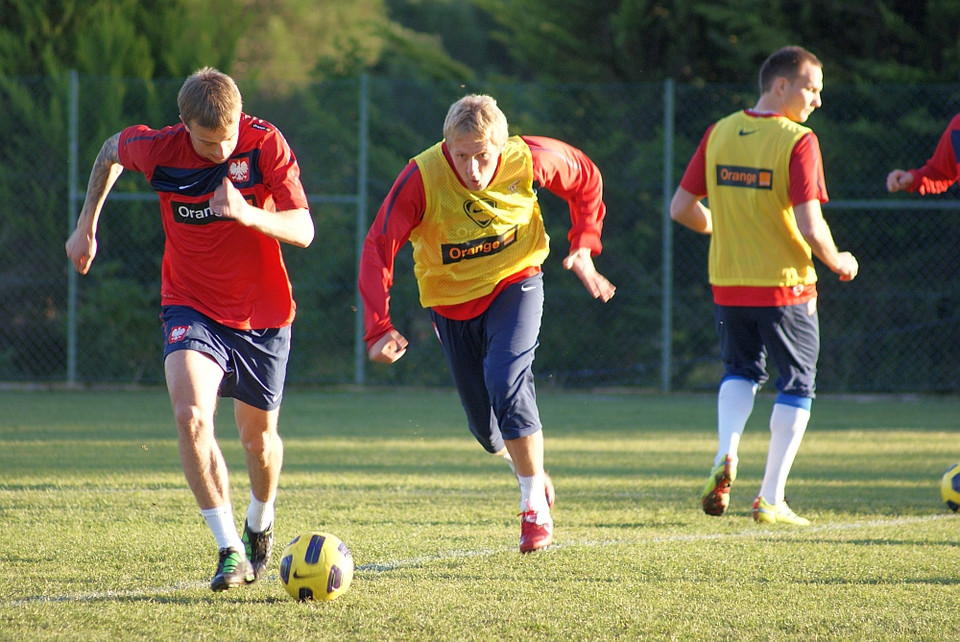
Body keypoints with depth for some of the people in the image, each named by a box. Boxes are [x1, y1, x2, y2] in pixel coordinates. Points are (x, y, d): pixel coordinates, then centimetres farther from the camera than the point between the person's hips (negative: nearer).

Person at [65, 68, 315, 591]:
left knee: (258, 435, 13)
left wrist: (248, 214, -39)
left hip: (262, 312, 0)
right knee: (190, 414, -26)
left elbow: (303, 231, -22)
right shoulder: (158, 149, -15)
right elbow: (110, 152, 9)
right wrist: (86, 227, 14)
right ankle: (230, 551, -25)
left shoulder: (265, 144, -18)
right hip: (192, 307, 0)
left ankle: (260, 526, 46)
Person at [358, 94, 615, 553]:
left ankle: (536, 508, -15)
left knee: (506, 382, -26)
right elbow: (378, 248, -26)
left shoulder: (527, 159, -22)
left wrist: (583, 248, -7)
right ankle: (528, 471, 41)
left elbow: (586, 180, 0)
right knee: (485, 425, 5)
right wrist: (378, 327, -35)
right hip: (451, 300, 1)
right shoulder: (421, 179, -26)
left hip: (515, 284, -1)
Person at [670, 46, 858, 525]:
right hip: (784, 284, -5)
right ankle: (771, 500, 7)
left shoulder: (718, 134, 2)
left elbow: (681, 209, 5)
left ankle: (726, 456, -3)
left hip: (727, 283, 5)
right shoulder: (797, 142, -15)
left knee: (741, 370, 24)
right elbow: (810, 226, -21)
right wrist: (837, 261, -1)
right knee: (796, 384, 11)